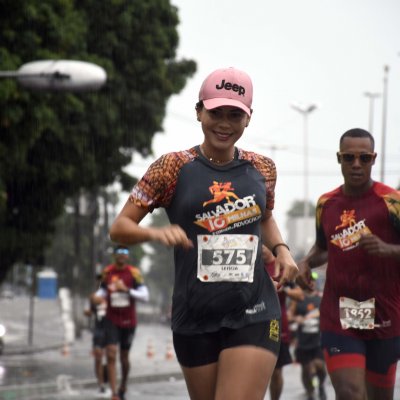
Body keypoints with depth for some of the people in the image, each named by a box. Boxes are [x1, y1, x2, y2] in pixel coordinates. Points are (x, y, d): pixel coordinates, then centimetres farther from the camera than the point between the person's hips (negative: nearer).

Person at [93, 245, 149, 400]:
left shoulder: (133, 273, -9)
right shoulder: (107, 272, -1)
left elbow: (145, 296, -13)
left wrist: (126, 290, -25)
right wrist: (98, 296, -9)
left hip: (128, 321, -1)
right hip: (112, 320, 1)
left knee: (124, 357, 12)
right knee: (111, 355, -14)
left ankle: (123, 387, 37)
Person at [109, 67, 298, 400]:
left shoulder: (262, 169, 8)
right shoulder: (174, 167, -1)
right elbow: (119, 228, -1)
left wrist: (281, 249, 7)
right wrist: (155, 233, -22)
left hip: (254, 314, 0)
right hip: (195, 319, 0)